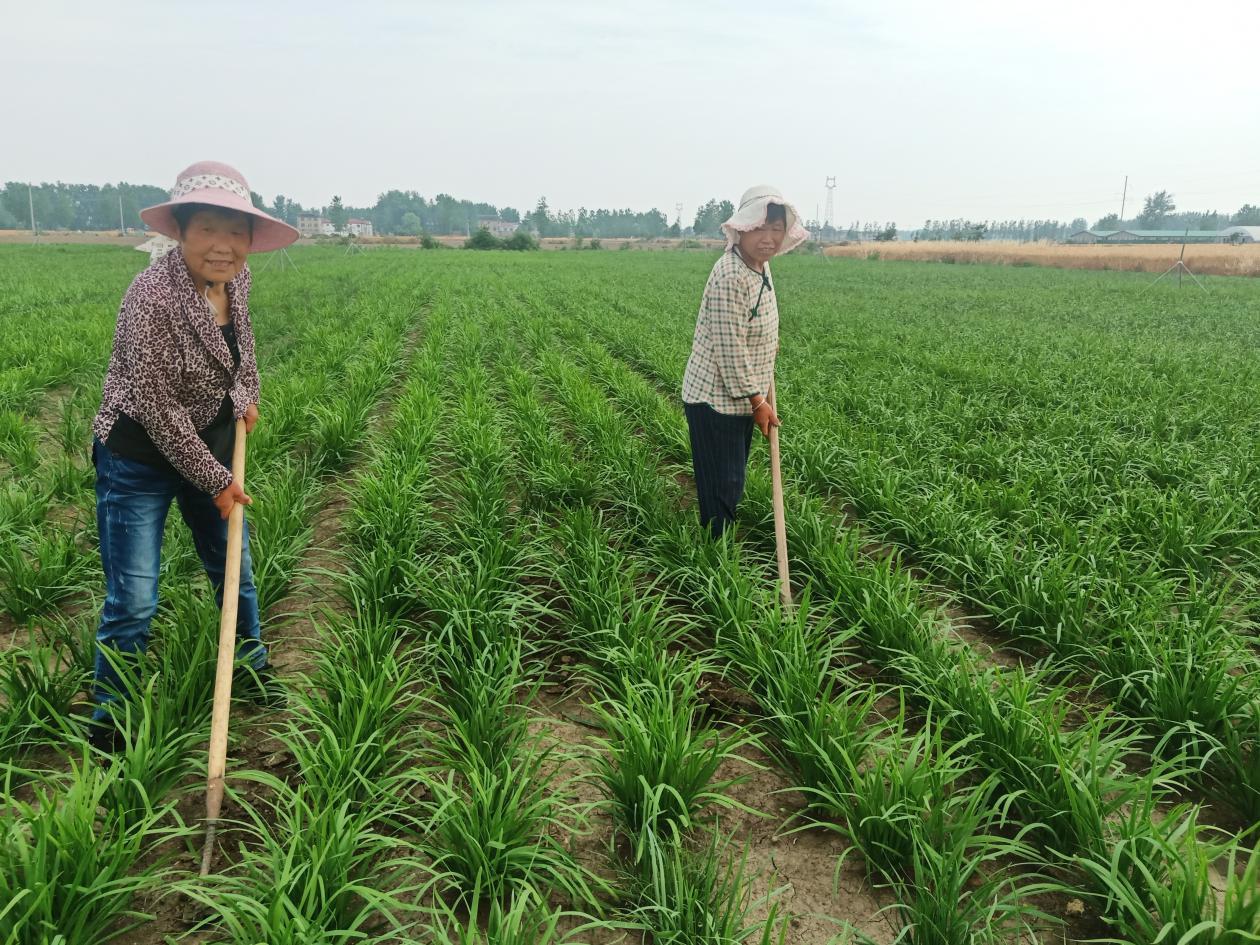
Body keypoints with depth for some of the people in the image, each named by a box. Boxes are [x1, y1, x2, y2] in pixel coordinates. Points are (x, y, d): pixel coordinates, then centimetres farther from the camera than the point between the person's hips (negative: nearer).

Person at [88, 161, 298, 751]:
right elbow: (160, 412, -24)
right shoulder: (152, 298, -29)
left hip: (209, 447, 7)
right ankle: (107, 724, 20)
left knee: (234, 568, 19)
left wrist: (248, 392, 9)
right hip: (140, 460, -6)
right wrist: (216, 481, -17)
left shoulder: (234, 277, -8)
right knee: (132, 603, -1)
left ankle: (254, 667, 41)